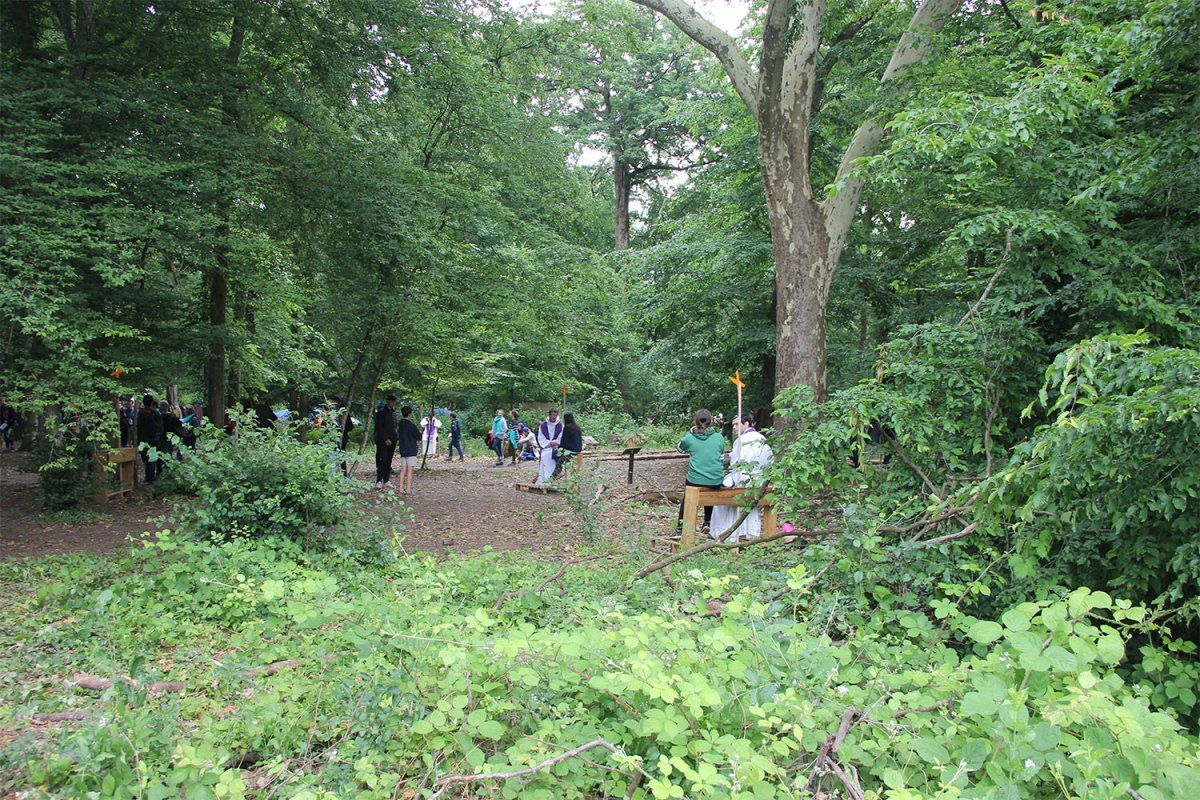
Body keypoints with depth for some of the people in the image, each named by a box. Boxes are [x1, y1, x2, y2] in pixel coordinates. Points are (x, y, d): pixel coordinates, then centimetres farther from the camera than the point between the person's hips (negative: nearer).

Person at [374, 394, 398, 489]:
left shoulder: (393, 412, 15)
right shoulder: (381, 412, -7)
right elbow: (379, 427, -12)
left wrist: (394, 439, 12)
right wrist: (385, 439, -18)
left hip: (391, 440, 7)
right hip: (382, 440, -7)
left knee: (389, 461, 7)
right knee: (382, 460, -13)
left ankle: (386, 481, 11)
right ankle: (378, 481, -15)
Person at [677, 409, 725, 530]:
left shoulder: (689, 438, -3)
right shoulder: (719, 438, 1)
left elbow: (680, 448, 20)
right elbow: (721, 460, 13)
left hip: (695, 480, -1)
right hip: (716, 481, 2)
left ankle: (681, 525, 24)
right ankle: (709, 522, 41)